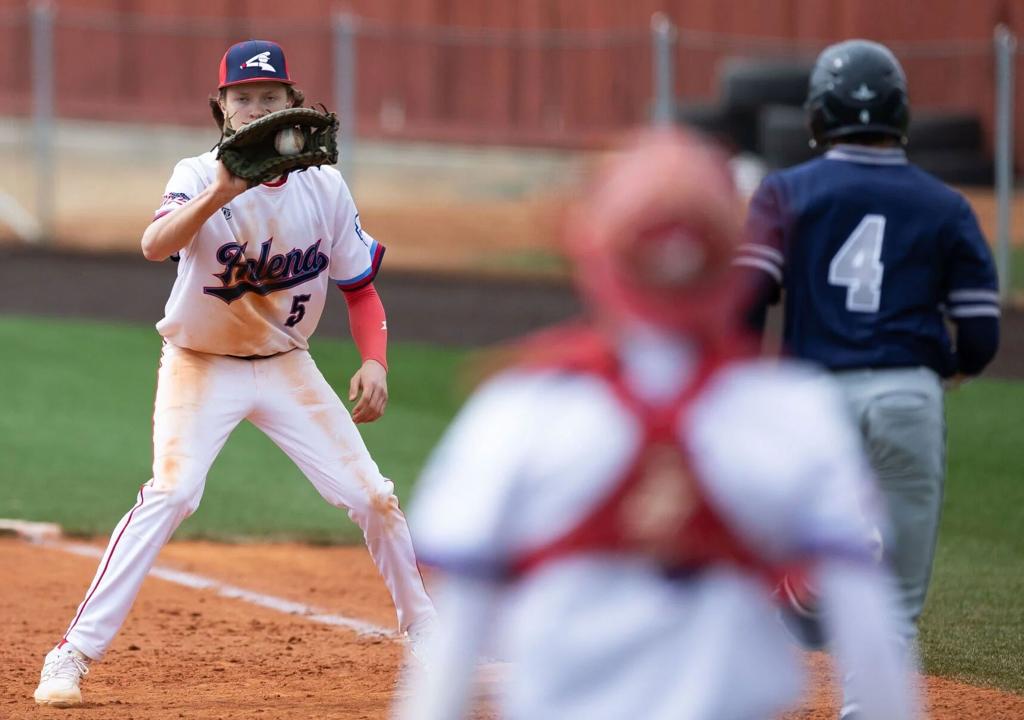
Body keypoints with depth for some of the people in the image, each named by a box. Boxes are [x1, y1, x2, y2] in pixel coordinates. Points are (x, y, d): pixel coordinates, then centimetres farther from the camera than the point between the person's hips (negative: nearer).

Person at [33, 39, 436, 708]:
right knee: (171, 493, -24)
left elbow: (359, 284, 5)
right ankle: (75, 653, -22)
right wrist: (220, 194, -53)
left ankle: (425, 633, 23)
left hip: (286, 368, 4)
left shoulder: (325, 187, -6)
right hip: (201, 366, -4)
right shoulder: (200, 176, -17)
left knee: (373, 496, 0)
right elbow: (155, 245, -37)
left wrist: (374, 361, -10)